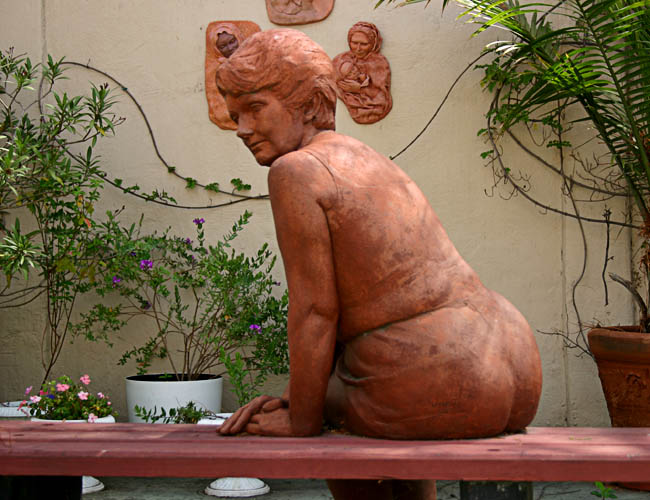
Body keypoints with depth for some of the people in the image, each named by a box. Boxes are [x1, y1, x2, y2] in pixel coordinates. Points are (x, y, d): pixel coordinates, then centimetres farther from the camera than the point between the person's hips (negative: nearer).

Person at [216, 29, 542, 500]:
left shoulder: (296, 170, -9)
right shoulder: (370, 162, 17)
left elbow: (315, 311, -9)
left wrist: (300, 419, 2)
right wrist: (294, 397, 16)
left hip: (435, 396, -8)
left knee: (325, 407, 28)